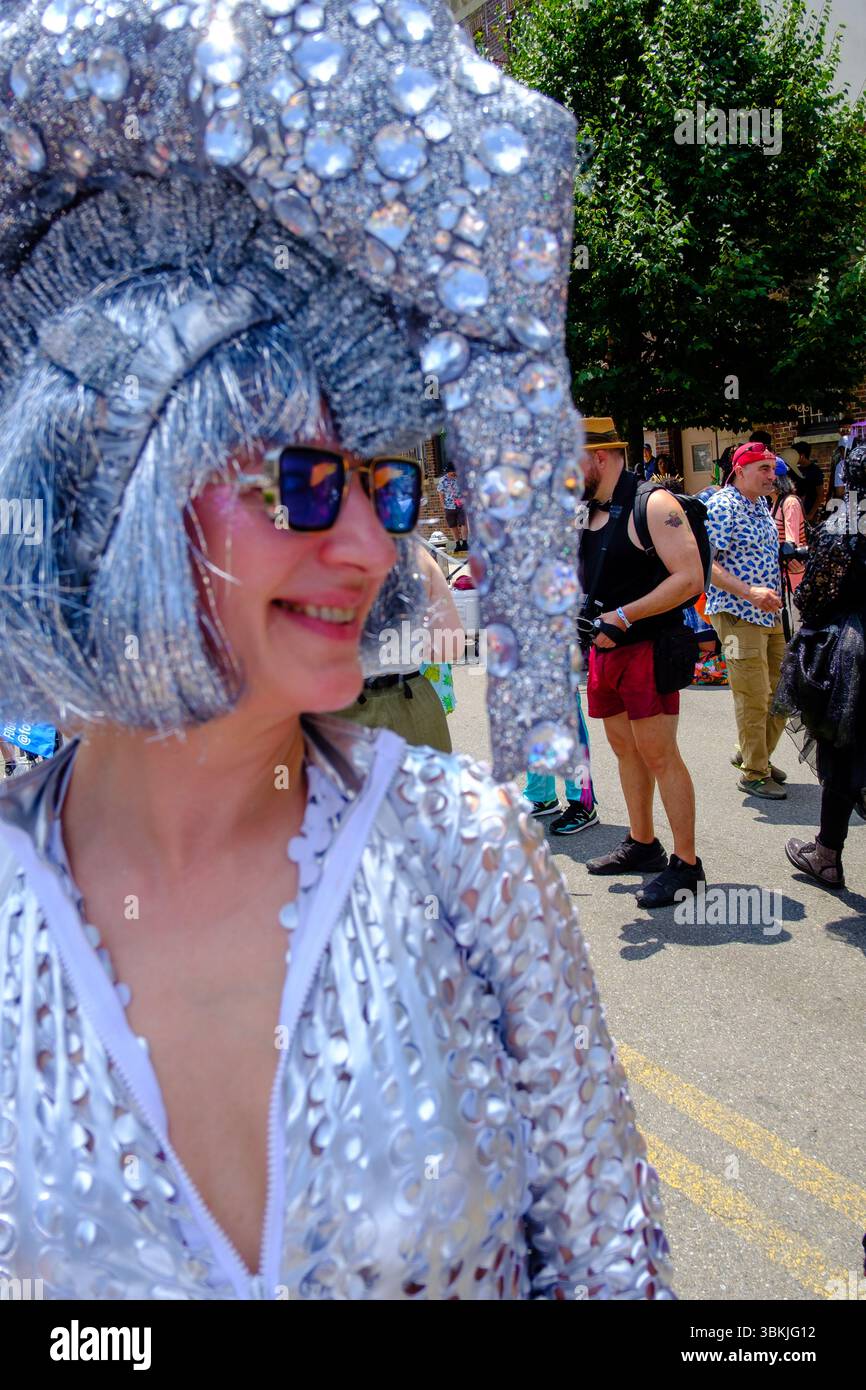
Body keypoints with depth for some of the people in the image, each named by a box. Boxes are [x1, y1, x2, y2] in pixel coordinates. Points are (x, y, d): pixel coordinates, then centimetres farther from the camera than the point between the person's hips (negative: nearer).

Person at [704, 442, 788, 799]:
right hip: (737, 615, -9)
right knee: (754, 698, -4)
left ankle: (753, 752, 32)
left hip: (769, 613, 9)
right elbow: (705, 563, -22)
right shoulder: (721, 506, -13)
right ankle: (753, 774, 10)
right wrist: (749, 592, -28)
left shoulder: (761, 505, 14)